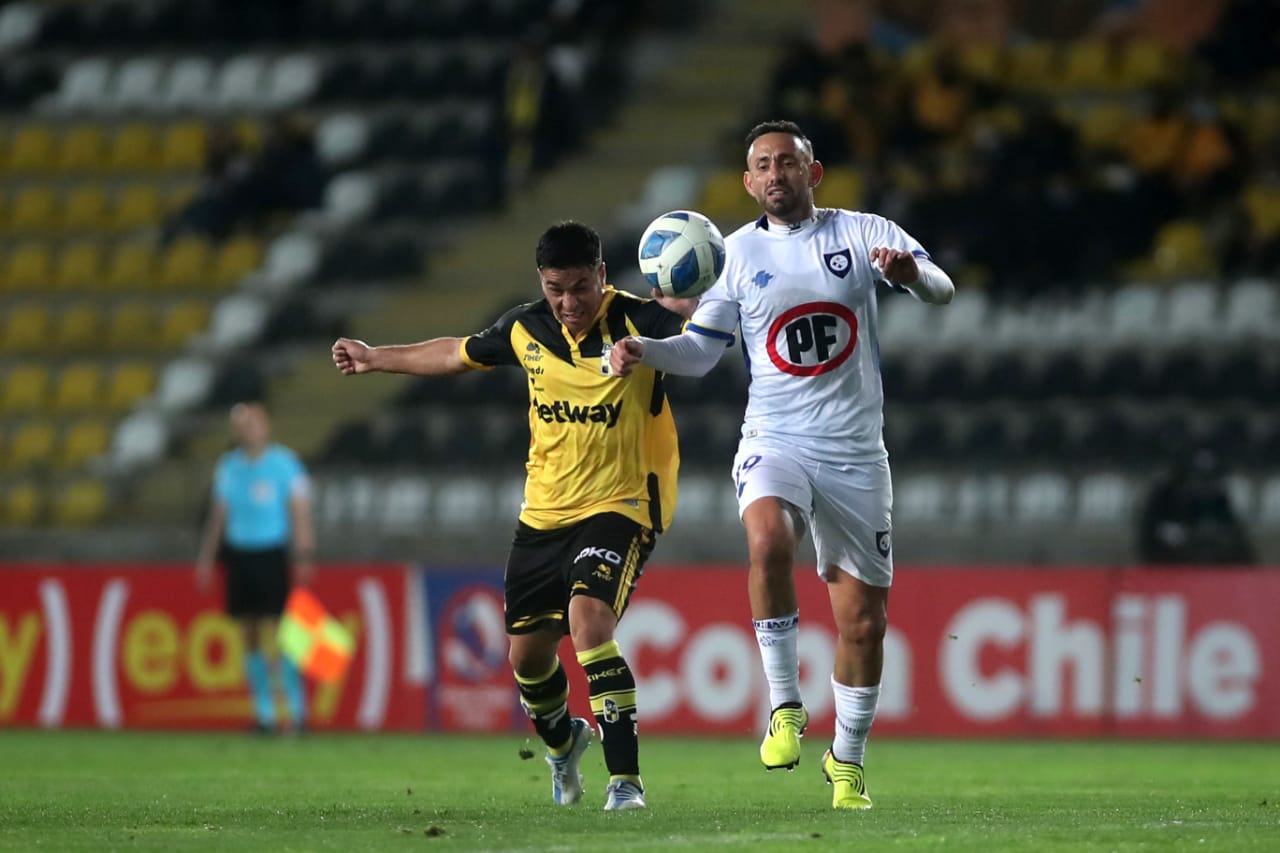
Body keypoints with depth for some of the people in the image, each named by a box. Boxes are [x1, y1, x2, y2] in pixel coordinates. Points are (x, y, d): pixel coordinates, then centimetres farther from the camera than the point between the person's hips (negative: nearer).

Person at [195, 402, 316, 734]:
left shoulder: (285, 463, -2)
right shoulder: (228, 466, 11)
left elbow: (300, 513, -4)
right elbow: (219, 514, 17)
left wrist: (303, 557, -12)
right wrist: (206, 557, 13)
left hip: (273, 554, -5)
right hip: (238, 554, 5)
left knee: (280, 634, -10)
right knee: (250, 636, 3)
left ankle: (297, 711, -5)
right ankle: (264, 712, 8)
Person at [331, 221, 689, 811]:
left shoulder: (638, 321, -13)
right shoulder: (526, 329, 2)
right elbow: (457, 354, 20)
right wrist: (376, 358, 29)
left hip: (618, 507, -6)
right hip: (544, 512, 6)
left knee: (588, 617, -29)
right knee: (528, 653, 10)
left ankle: (625, 779, -24)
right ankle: (561, 741, 44)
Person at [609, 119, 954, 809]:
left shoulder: (864, 233, 1)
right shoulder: (738, 252, 6)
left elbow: (941, 291, -10)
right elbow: (701, 351, 10)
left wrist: (912, 272, -33)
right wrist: (642, 351, -10)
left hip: (856, 454, 1)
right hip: (776, 442, 0)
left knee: (863, 620, 4)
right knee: (768, 540, -34)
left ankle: (847, 759, 27)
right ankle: (784, 705, -21)